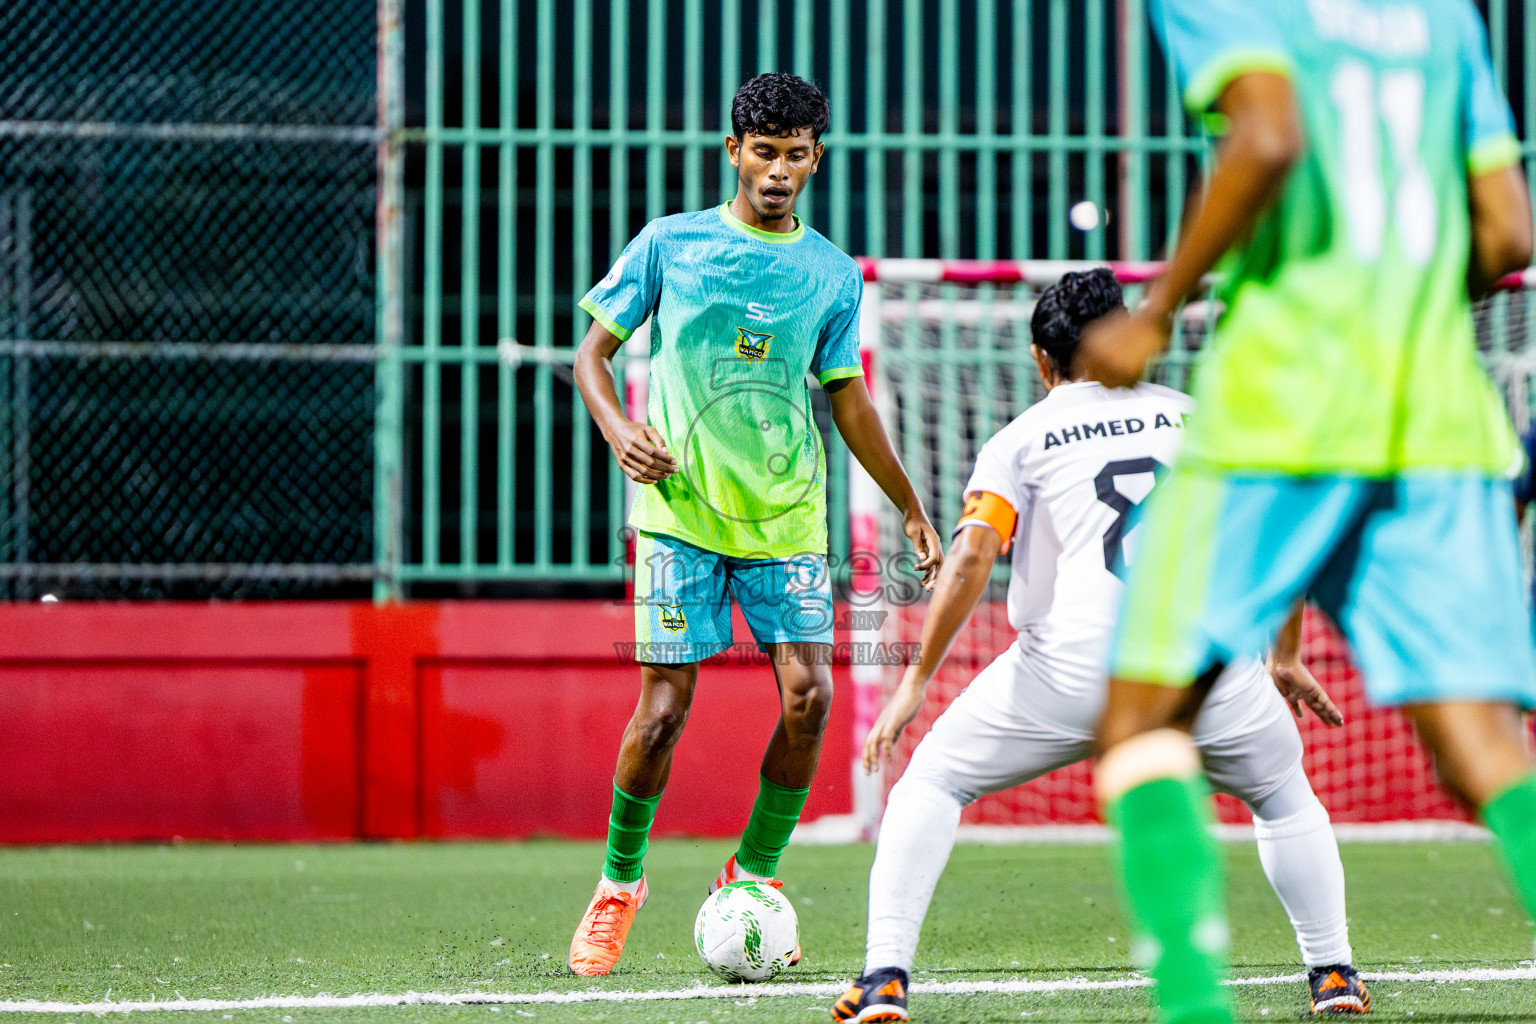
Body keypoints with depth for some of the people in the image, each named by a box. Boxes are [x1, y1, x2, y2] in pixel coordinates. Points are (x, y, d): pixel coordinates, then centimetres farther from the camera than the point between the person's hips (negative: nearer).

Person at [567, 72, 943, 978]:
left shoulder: (834, 275, 9)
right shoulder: (669, 245, 3)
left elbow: (847, 400, 18)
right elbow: (594, 350, 9)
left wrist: (912, 510, 18)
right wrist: (617, 429, -11)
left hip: (787, 519, 2)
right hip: (681, 507, -2)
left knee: (809, 694, -12)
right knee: (665, 707, -9)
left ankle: (753, 875, 8)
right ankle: (620, 883, 12)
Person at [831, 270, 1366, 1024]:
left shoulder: (1020, 440, 12)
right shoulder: (1194, 416, 21)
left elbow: (971, 559, -2)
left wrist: (916, 680, 1)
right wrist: (1286, 659, 26)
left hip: (1073, 666, -2)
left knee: (932, 782, 15)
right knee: (1284, 797, 30)